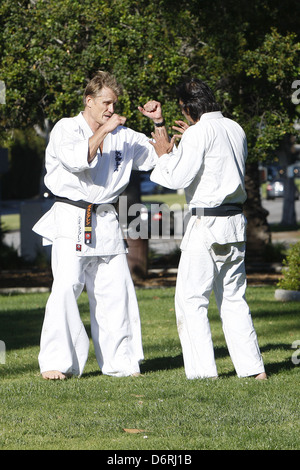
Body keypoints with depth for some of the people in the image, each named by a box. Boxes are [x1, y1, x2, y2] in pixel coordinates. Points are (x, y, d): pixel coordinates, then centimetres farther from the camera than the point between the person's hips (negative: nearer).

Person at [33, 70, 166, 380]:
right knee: (67, 286, -18)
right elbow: (78, 160, -22)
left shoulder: (122, 135, 13)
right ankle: (56, 362, -16)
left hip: (106, 223, 6)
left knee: (116, 290, 4)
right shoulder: (66, 129, -3)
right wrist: (102, 132, -17)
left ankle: (119, 359, 15)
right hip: (71, 221, -6)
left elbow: (161, 158, 16)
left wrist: (159, 122, 5)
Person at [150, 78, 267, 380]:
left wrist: (165, 155, 2)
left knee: (191, 299, -2)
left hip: (207, 223, -8)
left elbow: (178, 178, -16)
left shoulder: (199, 133, -14)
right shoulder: (235, 129, 10)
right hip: (235, 221, 8)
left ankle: (203, 372, -7)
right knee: (233, 298, 15)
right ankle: (253, 368, 12)